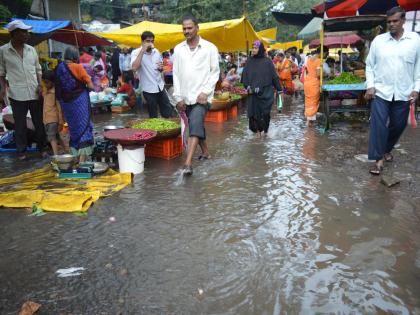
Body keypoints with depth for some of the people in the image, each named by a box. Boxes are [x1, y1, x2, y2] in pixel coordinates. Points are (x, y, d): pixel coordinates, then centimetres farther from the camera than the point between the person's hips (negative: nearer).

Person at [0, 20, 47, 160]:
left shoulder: (31, 50, 6)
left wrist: (40, 85, -2)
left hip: (35, 93, 3)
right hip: (17, 94, -2)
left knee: (39, 122, 9)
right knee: (20, 124, 7)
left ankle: (42, 147, 23)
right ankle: (21, 151, 20)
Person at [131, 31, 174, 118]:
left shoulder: (156, 51, 7)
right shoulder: (136, 53, -9)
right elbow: (134, 68, -29)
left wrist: (161, 67, -6)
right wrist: (143, 50, -26)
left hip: (160, 87, 5)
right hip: (149, 89, -5)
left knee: (168, 113, 9)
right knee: (154, 116, 6)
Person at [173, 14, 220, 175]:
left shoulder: (209, 48, -2)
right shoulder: (178, 49, 7)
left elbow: (215, 72, -1)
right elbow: (176, 74, 7)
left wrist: (205, 91, -12)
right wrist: (178, 97, 2)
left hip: (202, 96, -4)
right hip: (186, 97, 5)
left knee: (195, 125, -19)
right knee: (197, 126, 14)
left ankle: (188, 163, -26)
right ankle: (205, 152, 33)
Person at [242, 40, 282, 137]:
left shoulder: (267, 61, -1)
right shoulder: (250, 61, 7)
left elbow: (274, 76, 1)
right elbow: (244, 75, 6)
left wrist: (279, 89, 0)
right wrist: (248, 87, -8)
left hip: (265, 92, -2)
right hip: (253, 93, 3)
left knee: (265, 112, -3)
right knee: (254, 112, 2)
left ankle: (265, 130, 15)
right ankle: (257, 130, 14)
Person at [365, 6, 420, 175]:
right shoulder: (378, 40, 1)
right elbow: (370, 65, 6)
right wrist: (370, 86, -4)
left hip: (403, 93, 1)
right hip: (381, 91, -1)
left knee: (398, 125, 12)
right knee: (379, 125, -7)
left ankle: (387, 149, 35)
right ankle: (379, 159, 1)